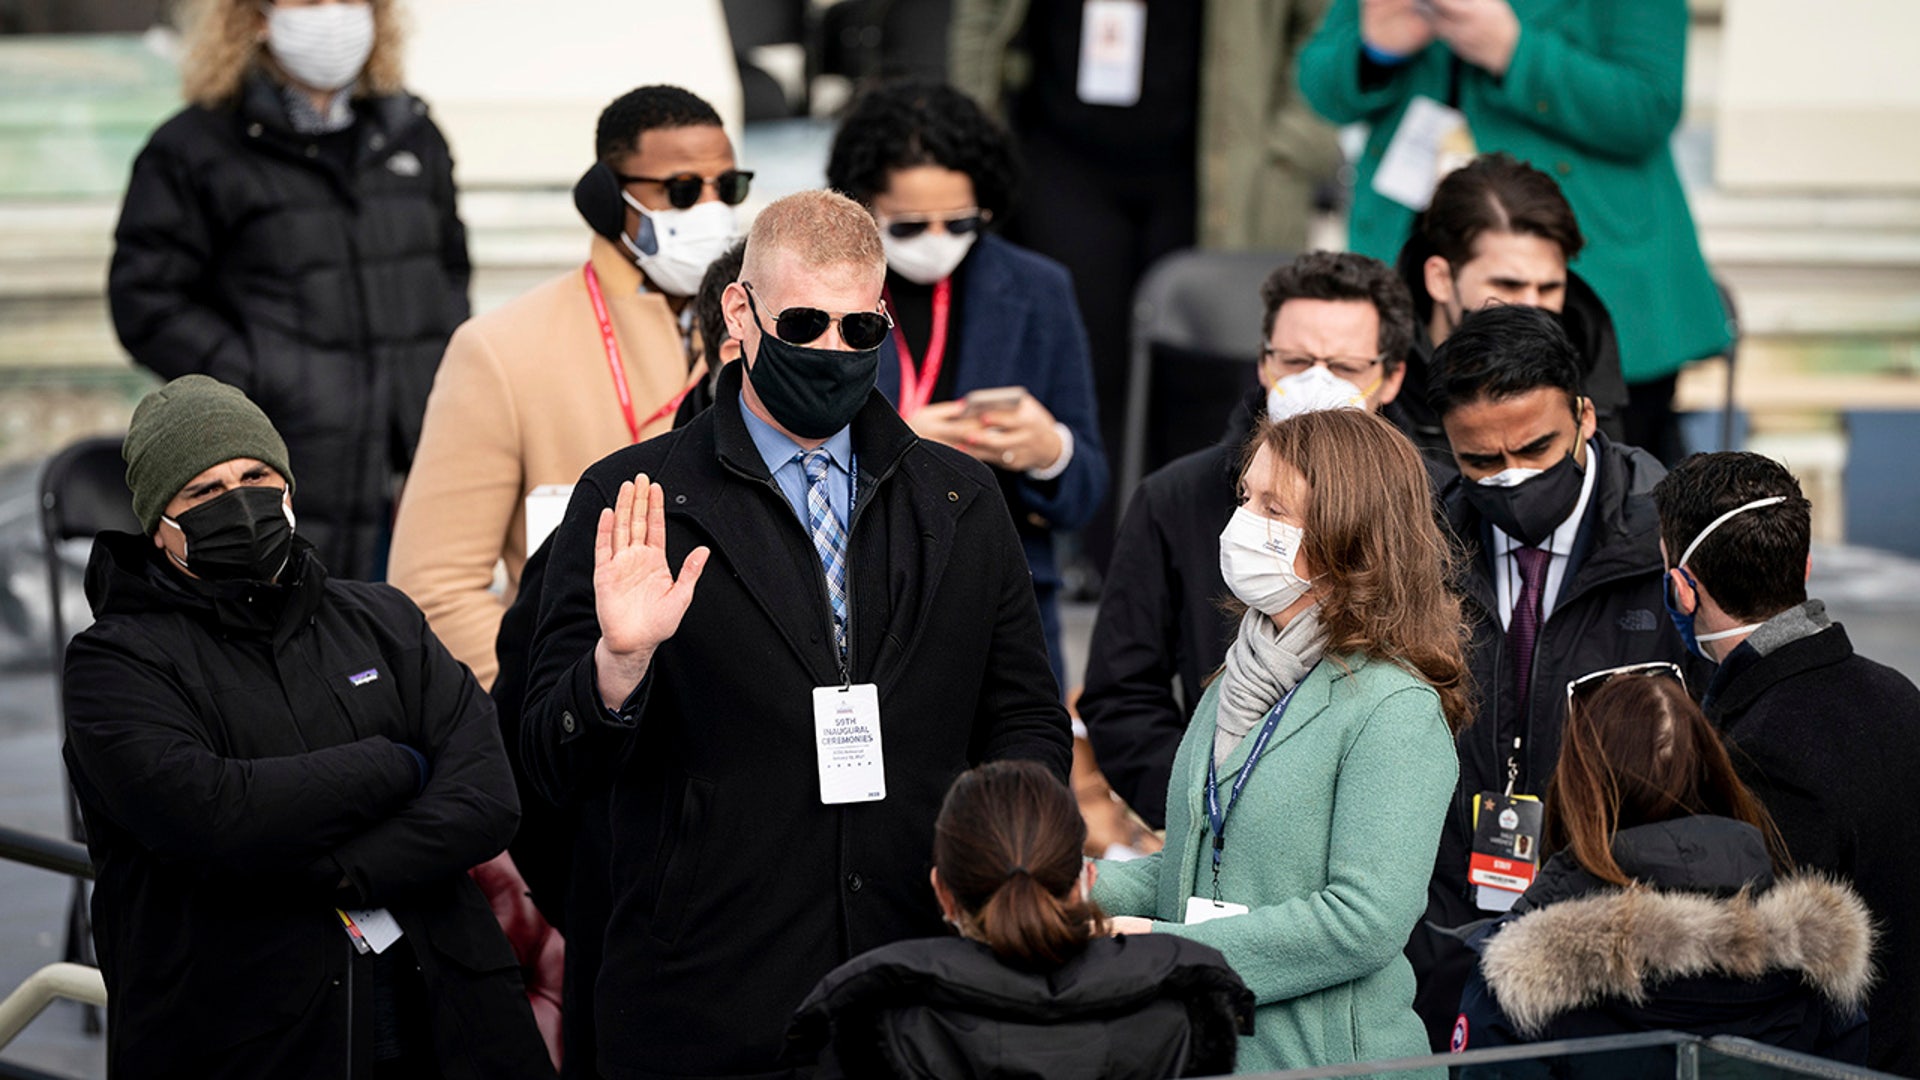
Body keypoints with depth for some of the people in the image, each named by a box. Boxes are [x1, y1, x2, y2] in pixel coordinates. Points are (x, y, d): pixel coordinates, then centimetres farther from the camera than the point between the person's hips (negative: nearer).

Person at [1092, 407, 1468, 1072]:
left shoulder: (1395, 711, -15)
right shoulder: (1244, 681, 11)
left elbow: (1365, 922, -23)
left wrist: (1171, 948, -21)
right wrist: (1084, 888, -1)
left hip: (1324, 1061, -7)